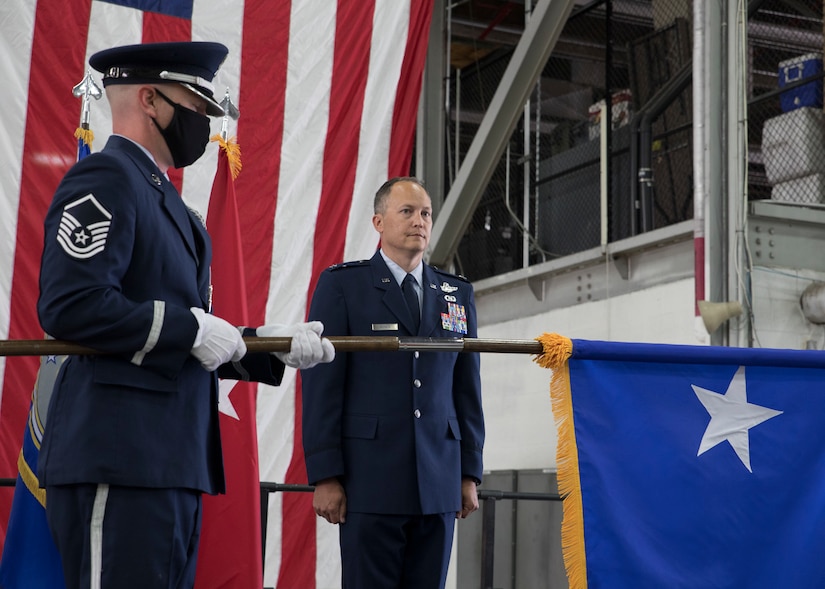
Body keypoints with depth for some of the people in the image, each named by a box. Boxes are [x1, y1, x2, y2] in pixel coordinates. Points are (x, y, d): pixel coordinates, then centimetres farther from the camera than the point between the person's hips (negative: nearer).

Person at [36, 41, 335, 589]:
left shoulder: (162, 196, 24)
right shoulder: (104, 179, -7)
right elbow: (70, 307, -21)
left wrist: (268, 343, 13)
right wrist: (190, 328, -15)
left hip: (171, 460, 10)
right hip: (121, 460, -10)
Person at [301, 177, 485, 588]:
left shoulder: (457, 294, 14)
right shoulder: (342, 284, 2)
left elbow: (467, 388, 14)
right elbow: (321, 384, -3)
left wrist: (470, 472, 9)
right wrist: (324, 475, -9)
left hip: (438, 483, 4)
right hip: (370, 478, -4)